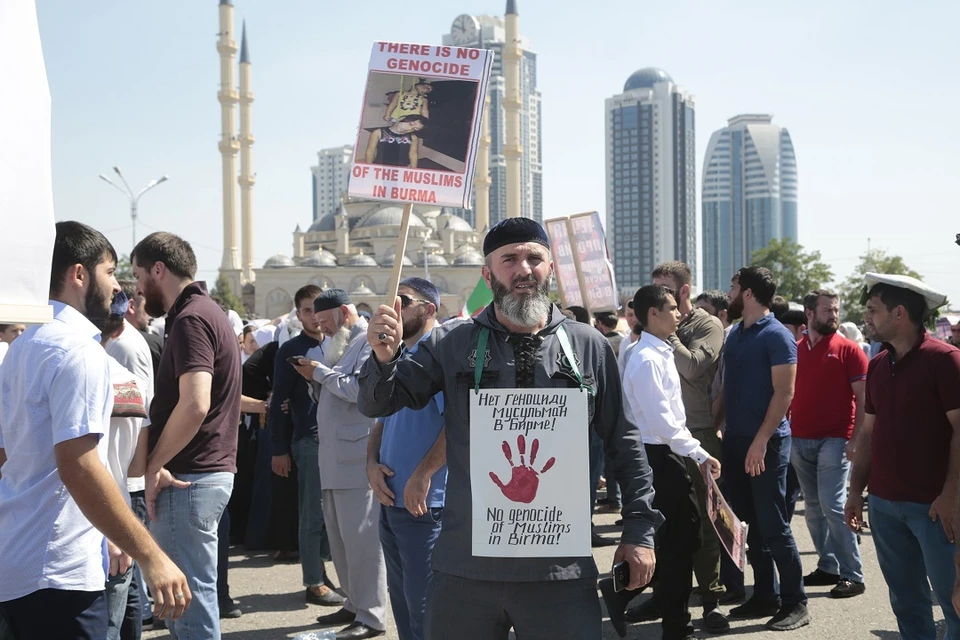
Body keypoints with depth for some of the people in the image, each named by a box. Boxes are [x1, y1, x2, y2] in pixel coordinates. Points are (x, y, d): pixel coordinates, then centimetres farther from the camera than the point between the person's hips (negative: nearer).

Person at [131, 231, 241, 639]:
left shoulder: (190, 319, -15)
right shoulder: (207, 312, 16)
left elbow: (194, 405, -26)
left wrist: (154, 465, -15)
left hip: (188, 478, -10)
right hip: (210, 471, 10)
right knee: (193, 590, 16)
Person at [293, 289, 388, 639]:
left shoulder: (370, 340, -7)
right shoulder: (341, 344, 20)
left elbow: (361, 389, -21)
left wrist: (321, 373, -11)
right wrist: (316, 380, 5)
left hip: (357, 455, -9)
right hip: (335, 456, 9)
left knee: (361, 536, -7)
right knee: (339, 534, 12)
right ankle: (355, 603, 22)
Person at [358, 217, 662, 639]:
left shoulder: (589, 347, 4)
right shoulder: (453, 344, 2)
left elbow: (625, 444, 10)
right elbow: (376, 405, 2)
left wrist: (639, 529, 5)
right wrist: (384, 357, -18)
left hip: (562, 570, 0)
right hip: (466, 566, 0)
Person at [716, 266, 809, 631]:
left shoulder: (776, 336, -10)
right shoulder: (735, 334, 13)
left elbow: (784, 392, -15)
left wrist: (761, 440, -20)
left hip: (766, 443, -7)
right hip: (735, 440, 8)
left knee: (773, 525, -4)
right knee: (750, 524, 11)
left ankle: (795, 603, 5)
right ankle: (764, 597, 20)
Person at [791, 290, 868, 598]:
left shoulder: (848, 349, -2)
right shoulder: (794, 349, 9)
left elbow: (863, 398, -4)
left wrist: (855, 440, -13)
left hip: (834, 440, -5)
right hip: (799, 440, 5)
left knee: (833, 506, -10)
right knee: (813, 508, 9)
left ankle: (853, 575, -3)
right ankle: (827, 567, 19)